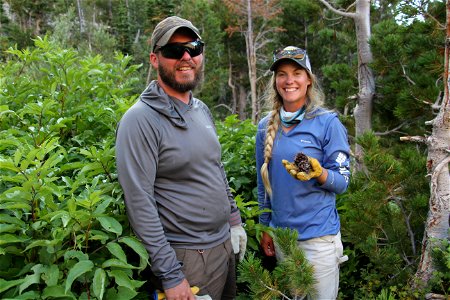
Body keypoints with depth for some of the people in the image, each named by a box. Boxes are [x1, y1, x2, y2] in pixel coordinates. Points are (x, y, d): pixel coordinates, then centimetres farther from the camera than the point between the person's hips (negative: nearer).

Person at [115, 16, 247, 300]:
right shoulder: (140, 120, -18)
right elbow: (140, 203, -21)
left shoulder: (202, 109, 6)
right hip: (187, 255, -7)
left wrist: (235, 219, 13)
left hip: (225, 243, 8)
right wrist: (170, 275, -20)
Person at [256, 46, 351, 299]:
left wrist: (318, 174, -29)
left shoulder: (327, 122, -10)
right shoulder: (266, 126, 2)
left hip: (319, 236, -4)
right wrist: (265, 227, 11)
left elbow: (343, 182, -8)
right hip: (280, 234, 5)